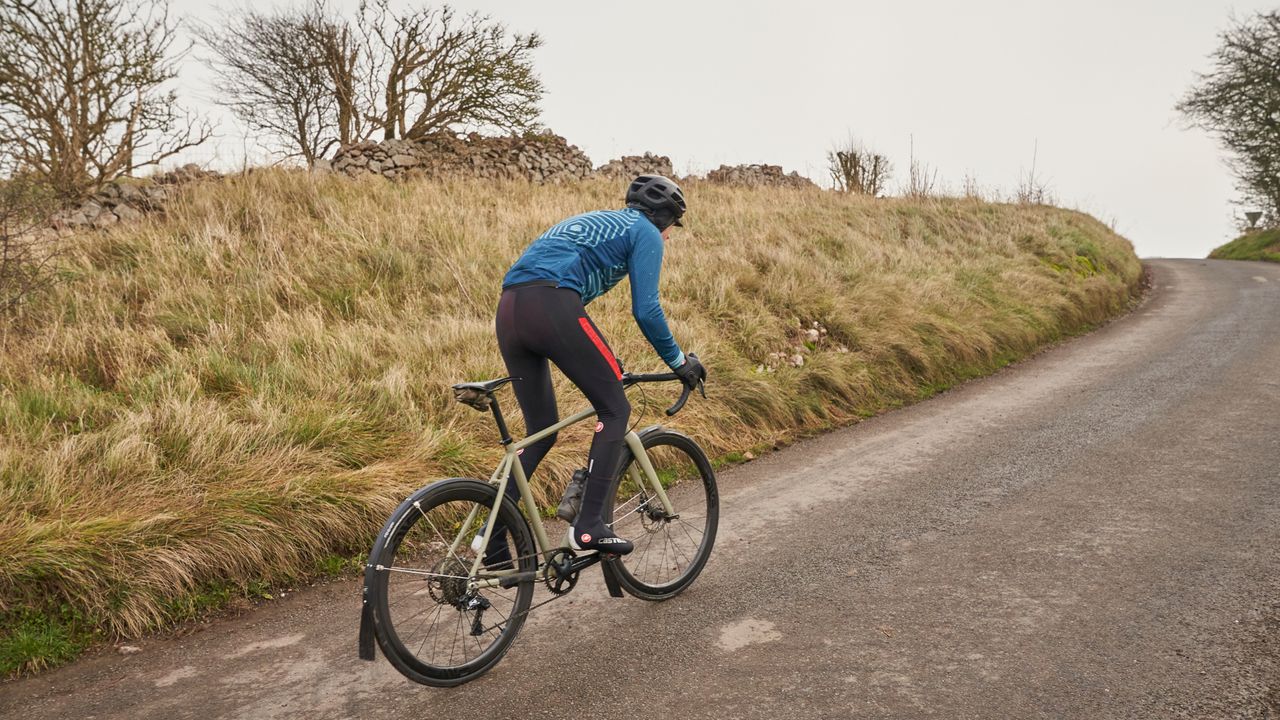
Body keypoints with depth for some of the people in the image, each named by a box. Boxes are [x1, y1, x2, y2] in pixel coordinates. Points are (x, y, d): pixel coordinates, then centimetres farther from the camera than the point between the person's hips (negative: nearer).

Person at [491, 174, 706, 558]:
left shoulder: (592, 222, 36)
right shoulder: (646, 233, 11)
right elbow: (646, 309, 1)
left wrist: (599, 359, 43)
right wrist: (679, 361, 13)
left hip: (508, 311, 8)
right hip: (551, 307, -8)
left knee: (540, 429, 16)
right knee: (615, 410, 6)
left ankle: (491, 542, 12)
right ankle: (589, 526, -1)